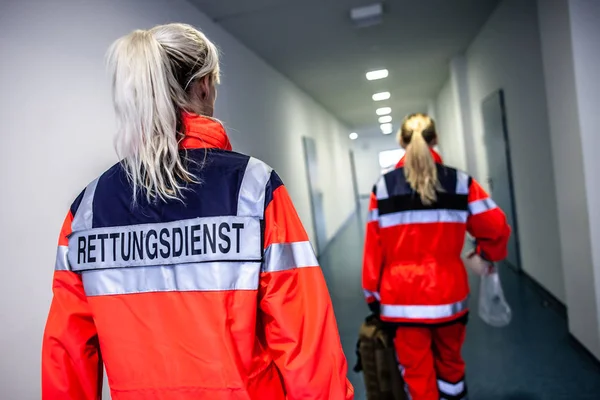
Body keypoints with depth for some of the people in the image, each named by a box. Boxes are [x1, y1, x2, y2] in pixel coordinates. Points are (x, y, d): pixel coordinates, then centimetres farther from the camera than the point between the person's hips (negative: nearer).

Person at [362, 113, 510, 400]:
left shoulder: (383, 186, -4)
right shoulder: (460, 182, -2)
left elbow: (374, 246, -3)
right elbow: (496, 227, 0)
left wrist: (372, 295, 6)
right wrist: (487, 254, 21)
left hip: (402, 297, -1)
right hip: (448, 293, 2)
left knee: (417, 372, 10)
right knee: (450, 362, 23)